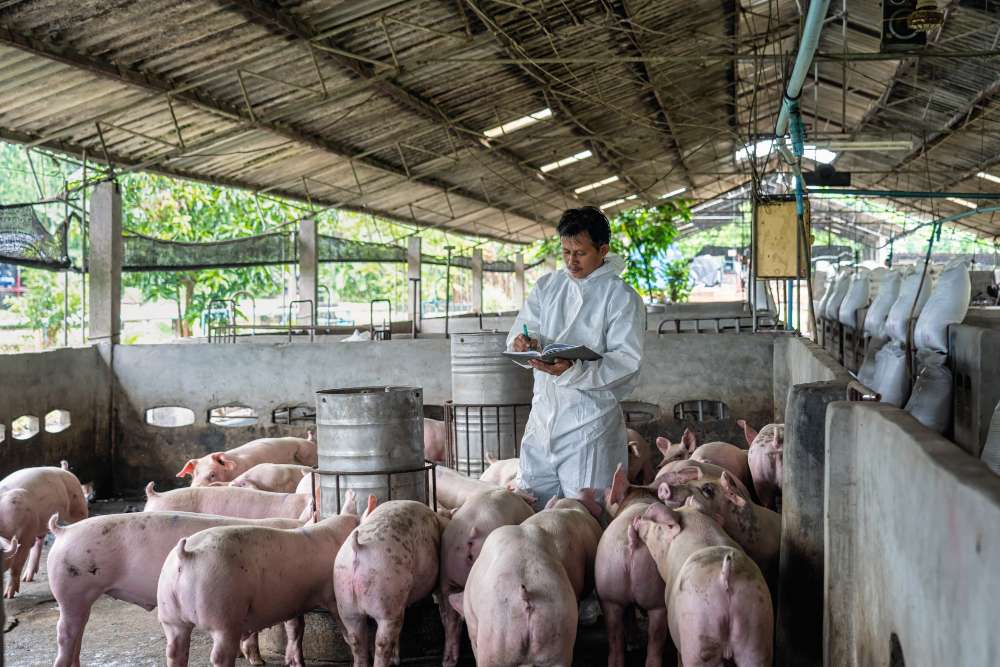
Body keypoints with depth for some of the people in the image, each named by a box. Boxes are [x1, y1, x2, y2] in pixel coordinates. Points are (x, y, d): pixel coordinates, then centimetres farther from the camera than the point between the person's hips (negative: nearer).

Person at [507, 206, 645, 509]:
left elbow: (627, 362, -14)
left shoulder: (622, 298, -5)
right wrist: (525, 344, -17)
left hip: (590, 419, -5)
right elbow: (521, 331, 8)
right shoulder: (547, 286, 12)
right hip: (543, 413, 5)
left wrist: (574, 371, -29)